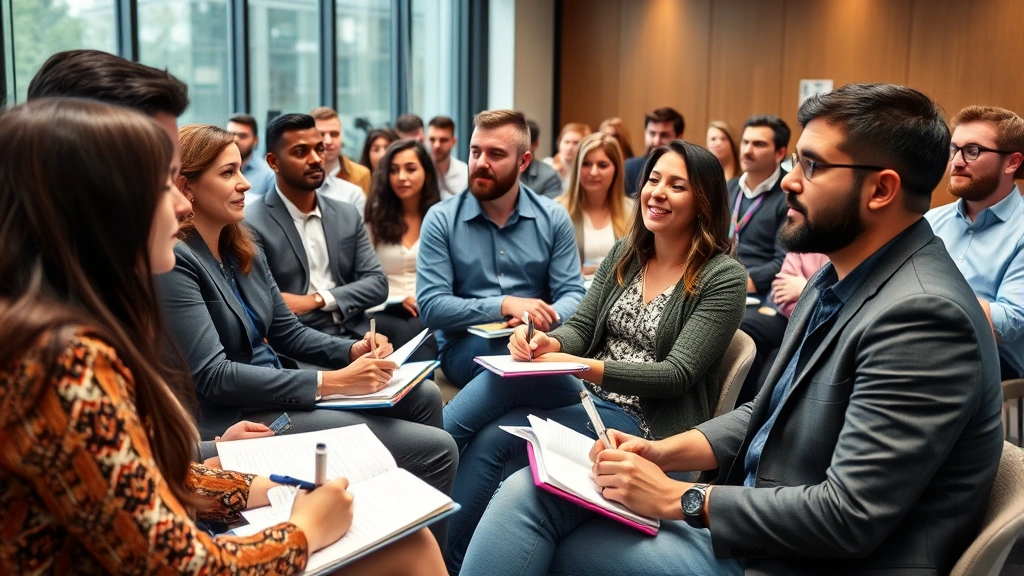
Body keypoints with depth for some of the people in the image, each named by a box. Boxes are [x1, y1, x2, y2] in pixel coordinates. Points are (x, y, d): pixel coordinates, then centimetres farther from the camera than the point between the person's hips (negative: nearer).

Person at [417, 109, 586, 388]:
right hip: (465, 344, -2)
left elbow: (573, 295, 1)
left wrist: (544, 318, -24)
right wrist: (503, 305, -23)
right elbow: (430, 306, -9)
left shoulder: (554, 218, 5)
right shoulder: (440, 219, -1)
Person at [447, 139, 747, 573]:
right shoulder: (625, 252, 9)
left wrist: (584, 367, -27)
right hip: (588, 396, 5)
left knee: (494, 439, -24)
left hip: (644, 423, -5)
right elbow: (580, 327, 6)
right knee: (506, 371, -26)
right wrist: (547, 344, -19)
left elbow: (677, 375, -16)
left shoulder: (723, 277, -9)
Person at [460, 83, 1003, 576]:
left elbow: (849, 516, -25)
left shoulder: (923, 314, -22)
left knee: (529, 511, -12)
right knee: (526, 493, -6)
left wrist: (677, 498, -17)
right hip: (749, 515, 8)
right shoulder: (836, 279, 8)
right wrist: (664, 452, 0)